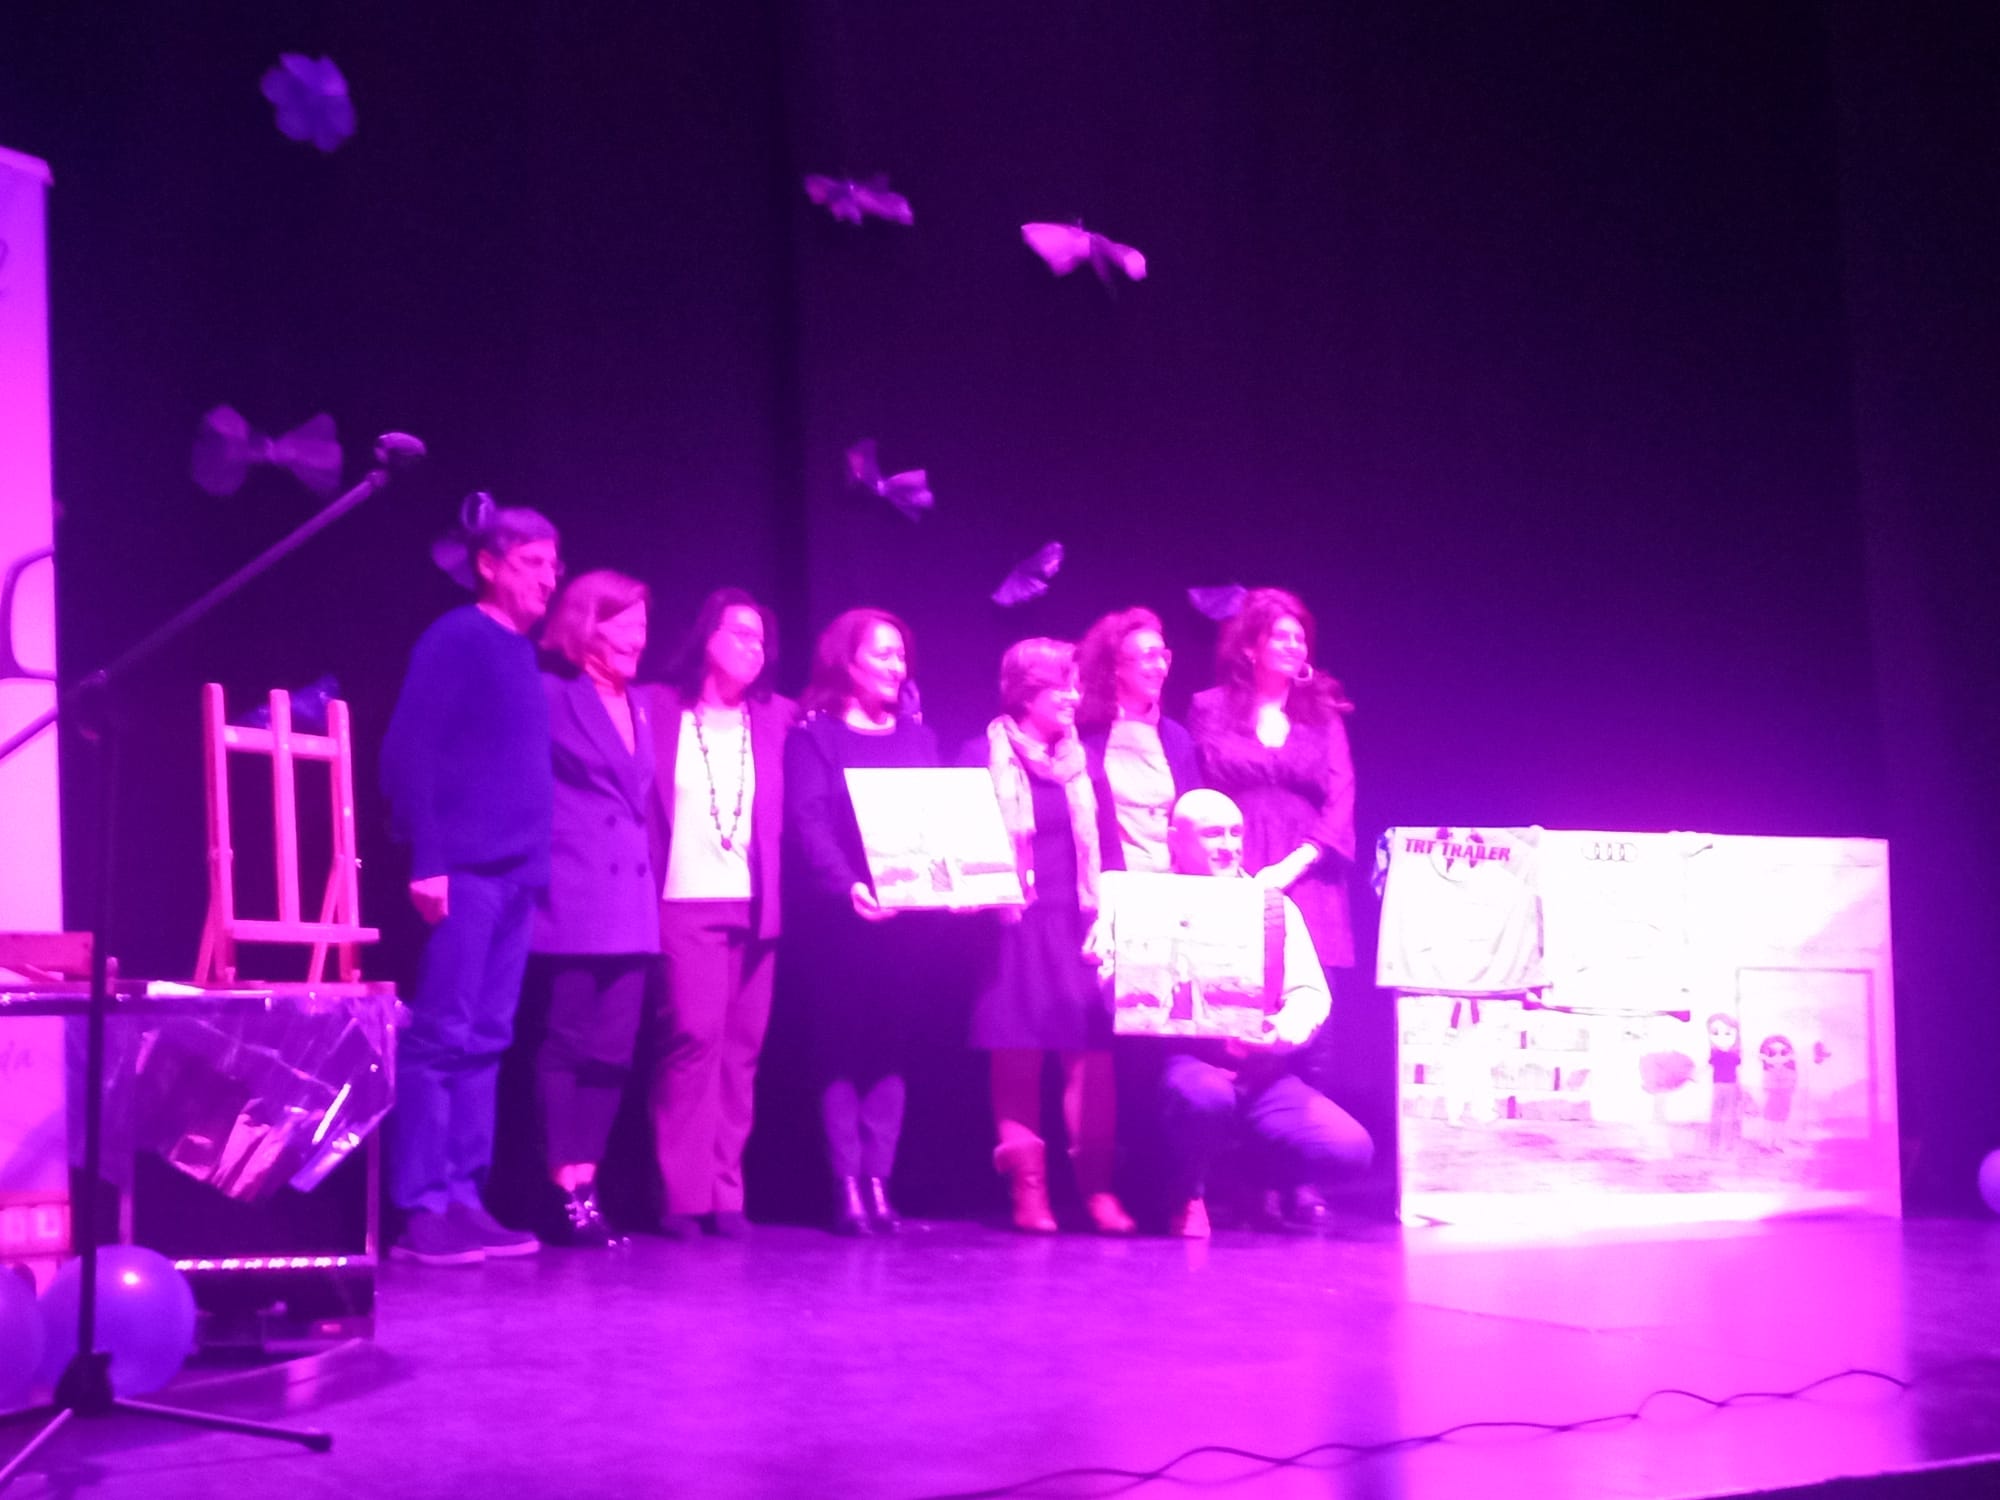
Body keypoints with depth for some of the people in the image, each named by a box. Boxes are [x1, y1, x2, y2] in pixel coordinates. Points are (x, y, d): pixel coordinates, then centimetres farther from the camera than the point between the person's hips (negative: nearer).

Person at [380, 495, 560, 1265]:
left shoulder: (521, 654, 18)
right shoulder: (453, 640, -5)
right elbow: (409, 754, -11)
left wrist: (538, 861, 11)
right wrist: (427, 861, -18)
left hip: (516, 873, 8)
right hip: (464, 869, -8)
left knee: (484, 1042, 7)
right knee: (441, 1036, -7)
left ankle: (463, 1200, 11)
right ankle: (421, 1208, -4)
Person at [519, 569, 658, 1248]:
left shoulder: (637, 705, 18)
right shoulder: (548, 694, -4)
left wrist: (643, 877, 16)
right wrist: (540, 868, -10)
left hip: (629, 908, 7)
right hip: (569, 904, -7)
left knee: (612, 1052, 5)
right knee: (565, 1047, -4)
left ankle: (586, 1188, 9)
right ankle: (565, 1194, -1)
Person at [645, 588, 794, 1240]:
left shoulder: (778, 718, 13)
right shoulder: (660, 708, 4)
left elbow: (792, 816, 13)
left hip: (755, 908, 3)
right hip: (684, 903, -3)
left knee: (740, 1048, 1)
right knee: (693, 1037, -12)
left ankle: (726, 1194, 6)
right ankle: (684, 1195, -7)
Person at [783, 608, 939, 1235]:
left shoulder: (918, 737, 16)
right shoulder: (813, 735, 1)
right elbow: (807, 823, -10)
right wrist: (848, 887, -25)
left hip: (905, 916, 4)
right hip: (836, 917, -4)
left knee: (889, 1044, 2)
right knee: (843, 1046, -3)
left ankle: (878, 1183, 3)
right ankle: (847, 1186, -3)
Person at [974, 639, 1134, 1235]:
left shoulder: (1078, 760, 15)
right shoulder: (988, 756, 0)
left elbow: (1098, 845, 16)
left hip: (1077, 922, 4)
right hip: (1016, 923, -4)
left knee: (1092, 1049, -4)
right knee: (1019, 1052, -2)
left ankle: (1098, 1187, 0)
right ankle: (1027, 1190, 3)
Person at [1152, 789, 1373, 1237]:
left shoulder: (1274, 905, 16)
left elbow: (1311, 991, 8)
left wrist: (1290, 1025, -15)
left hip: (1263, 1069, 4)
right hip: (1185, 1058, -4)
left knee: (1349, 1149, -19)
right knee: (1205, 1095, -41)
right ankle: (1187, 1197, -7)